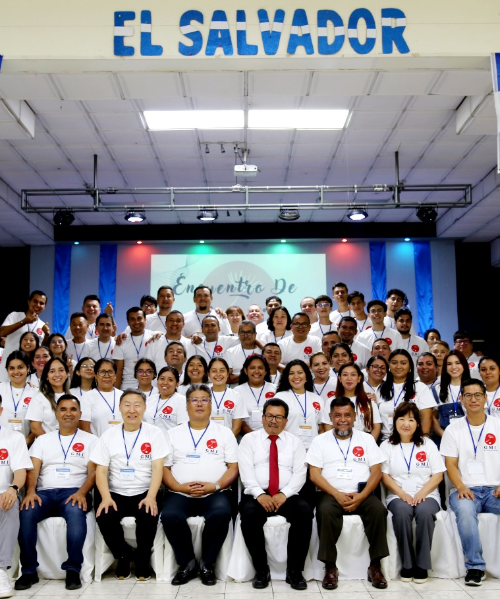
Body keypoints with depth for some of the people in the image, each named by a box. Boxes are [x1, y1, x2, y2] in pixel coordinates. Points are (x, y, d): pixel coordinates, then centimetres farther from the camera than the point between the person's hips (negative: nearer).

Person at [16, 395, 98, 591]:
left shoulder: (90, 440, 12)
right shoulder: (42, 440, 19)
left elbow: (93, 473, 2)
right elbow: (32, 470, 7)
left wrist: (81, 493, -17)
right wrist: (30, 491, -14)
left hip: (74, 492, -2)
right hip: (45, 492, 2)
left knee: (76, 512, -37)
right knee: (26, 512, -30)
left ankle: (73, 569, -26)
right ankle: (29, 570, -17)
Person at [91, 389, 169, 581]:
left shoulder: (154, 434, 3)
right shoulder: (109, 435, 6)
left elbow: (157, 468, -5)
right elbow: (101, 471, 1)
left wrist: (151, 497, -20)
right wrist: (106, 498, -16)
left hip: (144, 494, -1)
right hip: (116, 494, 2)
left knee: (149, 517, -31)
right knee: (104, 517, -28)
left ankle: (143, 559, -1)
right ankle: (124, 555, 2)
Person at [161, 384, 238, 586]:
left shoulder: (224, 433, 11)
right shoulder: (173, 434, 14)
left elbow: (233, 467, 5)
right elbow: (164, 467, 8)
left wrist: (215, 486, -12)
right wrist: (179, 487, -10)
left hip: (215, 494, -1)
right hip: (180, 494, 1)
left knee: (221, 514, -33)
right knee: (169, 516, -31)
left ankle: (207, 564, -10)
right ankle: (187, 563, -7)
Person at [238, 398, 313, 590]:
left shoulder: (294, 442, 12)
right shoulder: (249, 439, 8)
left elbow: (300, 473, 2)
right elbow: (246, 471, -4)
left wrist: (284, 494, -15)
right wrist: (259, 494, -19)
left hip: (286, 496, 1)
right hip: (257, 495, -1)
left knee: (305, 512, -28)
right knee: (249, 513, -33)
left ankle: (294, 570, -15)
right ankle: (261, 569, -15)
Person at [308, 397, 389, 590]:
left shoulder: (366, 439, 12)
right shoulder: (320, 441, 9)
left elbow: (376, 472, 4)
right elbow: (314, 474, 0)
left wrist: (361, 496, -13)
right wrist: (337, 494, -14)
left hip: (361, 494, 1)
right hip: (331, 494, -1)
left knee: (378, 509, -29)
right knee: (325, 511, -33)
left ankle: (375, 566, -15)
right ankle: (330, 567, -20)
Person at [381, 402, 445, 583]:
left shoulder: (428, 444, 11)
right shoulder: (387, 446, 9)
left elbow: (438, 475, 4)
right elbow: (384, 475, 2)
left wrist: (422, 493, -12)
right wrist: (402, 494, -14)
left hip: (426, 495, 0)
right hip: (398, 496, 0)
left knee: (425, 512, -34)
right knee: (402, 512, -34)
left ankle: (422, 564, -21)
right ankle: (407, 563, -20)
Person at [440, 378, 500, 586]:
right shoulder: (454, 429, 8)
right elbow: (450, 465, 2)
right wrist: (461, 487, -15)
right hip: (465, 489, -1)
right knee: (464, 509, -35)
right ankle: (475, 566, -23)